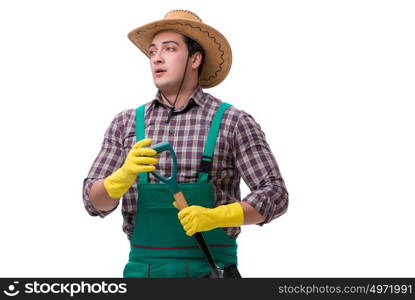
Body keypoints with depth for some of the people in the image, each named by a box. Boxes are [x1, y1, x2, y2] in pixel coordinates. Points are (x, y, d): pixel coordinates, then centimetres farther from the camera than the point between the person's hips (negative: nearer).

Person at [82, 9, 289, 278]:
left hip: (209, 270, -3)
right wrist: (125, 174, -19)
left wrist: (215, 216, -23)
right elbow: (95, 201, 3)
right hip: (143, 269, 3)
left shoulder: (233, 123, -1)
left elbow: (275, 195, -6)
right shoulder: (126, 124, 8)